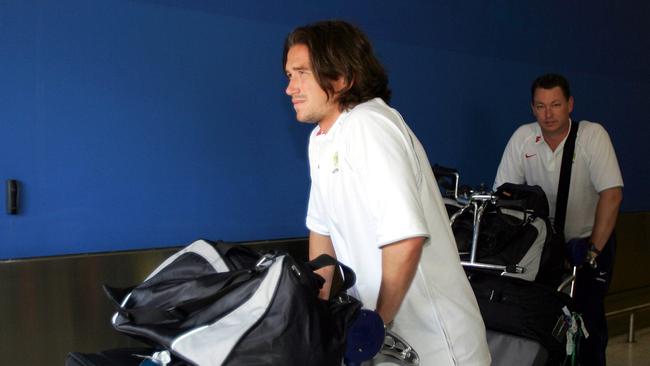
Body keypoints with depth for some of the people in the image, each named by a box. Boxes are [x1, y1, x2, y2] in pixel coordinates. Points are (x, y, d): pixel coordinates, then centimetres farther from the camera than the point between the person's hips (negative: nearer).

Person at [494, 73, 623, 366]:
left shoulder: (592, 135, -15)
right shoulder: (522, 138, -7)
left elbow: (612, 194, -19)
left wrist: (593, 251, -21)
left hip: (590, 239, -2)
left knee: (588, 315, -9)